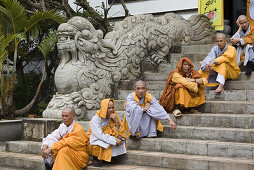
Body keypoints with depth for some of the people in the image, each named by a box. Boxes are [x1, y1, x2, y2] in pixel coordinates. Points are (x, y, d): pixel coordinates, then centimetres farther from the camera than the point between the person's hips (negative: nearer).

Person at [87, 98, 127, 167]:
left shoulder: (113, 117, -1)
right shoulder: (95, 119, -17)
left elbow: (120, 132, -6)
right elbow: (100, 135, -25)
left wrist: (116, 121, -20)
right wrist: (114, 140, -29)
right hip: (96, 142, -6)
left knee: (121, 141, -19)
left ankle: (102, 159, -7)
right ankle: (96, 159, -2)